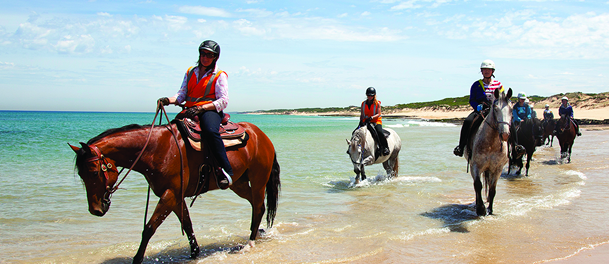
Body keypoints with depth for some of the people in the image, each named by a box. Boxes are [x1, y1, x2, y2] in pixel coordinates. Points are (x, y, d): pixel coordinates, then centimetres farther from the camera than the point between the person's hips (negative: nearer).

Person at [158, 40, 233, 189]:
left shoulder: (220, 76, 5)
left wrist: (201, 108, -19)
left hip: (210, 111, -5)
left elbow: (223, 101, -7)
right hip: (190, 111, 6)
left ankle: (226, 172, -38)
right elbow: (181, 95, 13)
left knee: (210, 131, -37)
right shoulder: (190, 72, 19)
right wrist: (168, 100, -10)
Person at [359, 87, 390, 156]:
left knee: (379, 132, -31)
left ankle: (385, 148, -20)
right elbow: (362, 115, 13)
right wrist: (361, 122, -4)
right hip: (365, 122, 4)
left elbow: (378, 114, -7)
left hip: (376, 121, -4)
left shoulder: (377, 103, 1)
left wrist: (371, 117, -23)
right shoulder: (363, 104, 11)